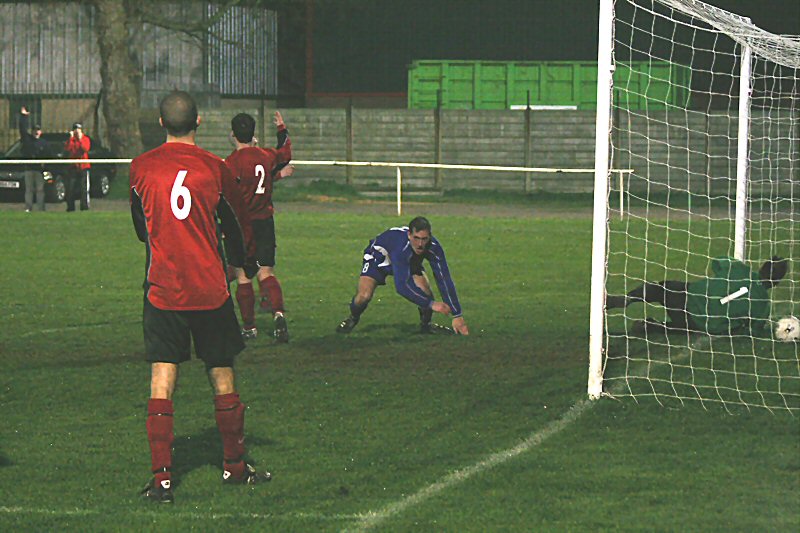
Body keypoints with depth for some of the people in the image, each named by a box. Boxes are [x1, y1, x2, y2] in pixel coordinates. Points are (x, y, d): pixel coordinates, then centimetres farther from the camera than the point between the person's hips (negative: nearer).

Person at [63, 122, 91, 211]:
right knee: (70, 188, -1)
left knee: (84, 188, -6)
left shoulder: (85, 139, 4)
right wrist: (71, 138, -13)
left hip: (83, 166, -2)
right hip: (73, 166, 2)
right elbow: (66, 149, -8)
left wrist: (80, 139, -18)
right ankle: (70, 207, 5)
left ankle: (84, 206, -4)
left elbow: (86, 149, -13)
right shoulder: (70, 139, 9)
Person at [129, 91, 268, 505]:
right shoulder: (214, 168, -4)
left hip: (162, 288, 0)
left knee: (162, 380, -2)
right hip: (210, 290, 0)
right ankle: (234, 466, 24)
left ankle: (161, 478, -10)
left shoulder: (141, 168, -1)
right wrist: (239, 263, 29)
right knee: (222, 377, 12)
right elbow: (239, 226, 9)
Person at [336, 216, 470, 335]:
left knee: (425, 291, -18)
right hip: (378, 256, -4)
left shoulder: (434, 248, -32)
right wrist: (431, 304, -48)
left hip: (409, 260, 4)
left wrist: (457, 315, -31)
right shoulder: (401, 247, -47)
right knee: (364, 295, -23)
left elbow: (444, 280, -28)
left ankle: (426, 325, 13)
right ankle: (353, 318, 13)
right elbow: (401, 285, -48)